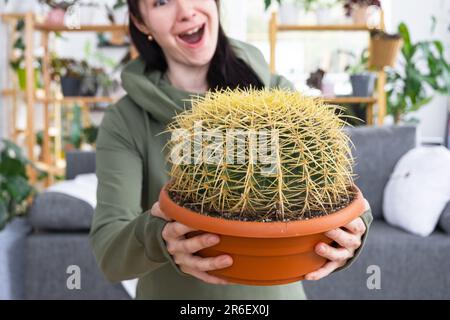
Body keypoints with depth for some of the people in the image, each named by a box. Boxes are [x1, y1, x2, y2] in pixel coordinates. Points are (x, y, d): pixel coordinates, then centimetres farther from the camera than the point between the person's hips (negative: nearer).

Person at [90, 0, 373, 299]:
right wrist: (155, 237, -41)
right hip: (172, 291, -1)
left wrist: (350, 231, -33)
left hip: (277, 289, 2)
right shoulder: (124, 123, -13)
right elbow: (109, 250, -20)